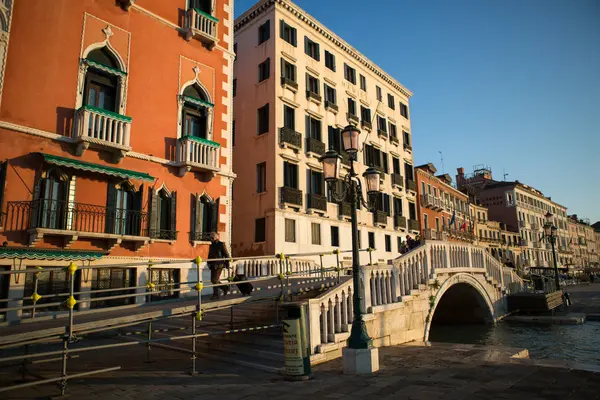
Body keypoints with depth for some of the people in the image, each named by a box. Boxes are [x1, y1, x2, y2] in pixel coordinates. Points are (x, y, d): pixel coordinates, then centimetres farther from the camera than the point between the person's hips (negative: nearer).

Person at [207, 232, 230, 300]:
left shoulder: (221, 245, -8)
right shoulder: (211, 246, 13)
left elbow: (226, 255, -6)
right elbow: (210, 256, 19)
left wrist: (227, 264, -6)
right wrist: (209, 264, 14)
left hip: (219, 265, -8)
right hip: (213, 265, 8)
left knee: (215, 280, -9)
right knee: (213, 280, 8)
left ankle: (215, 295, 3)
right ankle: (225, 288, 25)